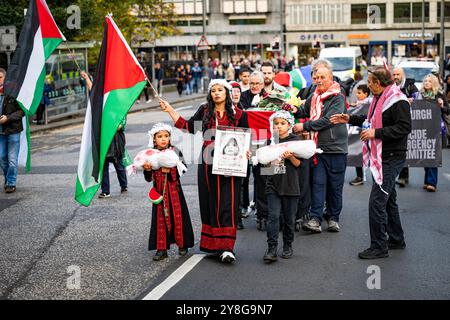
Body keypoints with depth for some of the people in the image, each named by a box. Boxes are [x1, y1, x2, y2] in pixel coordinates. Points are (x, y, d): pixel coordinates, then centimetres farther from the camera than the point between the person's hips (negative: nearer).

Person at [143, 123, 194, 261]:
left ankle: (182, 244, 19)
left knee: (178, 216, 4)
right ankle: (161, 249, 6)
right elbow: (148, 178, 0)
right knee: (160, 218, 2)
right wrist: (147, 170, -20)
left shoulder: (175, 152, -2)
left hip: (174, 189, -1)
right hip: (159, 191, 1)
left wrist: (170, 170, -24)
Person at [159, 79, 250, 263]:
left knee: (227, 204, -8)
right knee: (209, 203, 6)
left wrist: (245, 152, -10)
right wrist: (170, 110, 10)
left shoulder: (238, 115, 4)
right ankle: (213, 245, 16)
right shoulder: (204, 111, 10)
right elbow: (188, 127, 12)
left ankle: (226, 247, -11)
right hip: (207, 164, 3)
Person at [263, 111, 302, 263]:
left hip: (290, 185, -1)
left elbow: (298, 163, -4)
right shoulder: (271, 141, 8)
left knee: (289, 218, 7)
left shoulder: (295, 141, 0)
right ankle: (272, 248, -9)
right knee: (273, 216, -8)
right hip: (273, 183, 2)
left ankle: (288, 246, 22)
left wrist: (290, 156, -22)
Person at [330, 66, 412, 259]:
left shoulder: (398, 101, -18)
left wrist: (376, 133, -25)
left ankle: (379, 247, -4)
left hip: (391, 158, -10)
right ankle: (396, 239, 32)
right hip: (381, 157, 10)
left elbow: (404, 127, -25)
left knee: (377, 201, -10)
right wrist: (350, 119, 21)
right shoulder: (380, 99, 13)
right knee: (388, 200, 19)